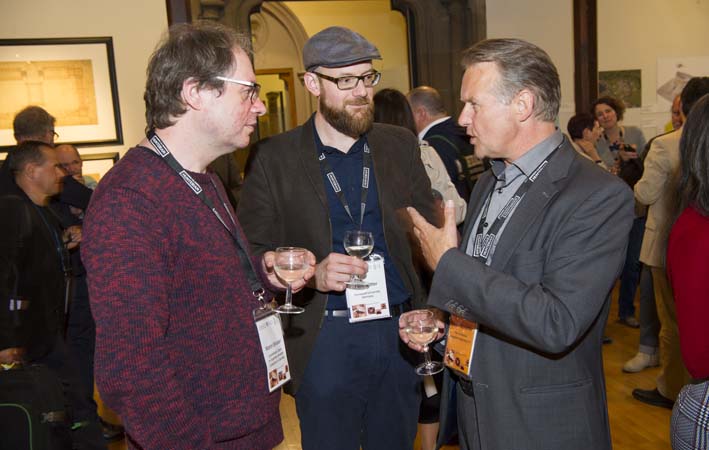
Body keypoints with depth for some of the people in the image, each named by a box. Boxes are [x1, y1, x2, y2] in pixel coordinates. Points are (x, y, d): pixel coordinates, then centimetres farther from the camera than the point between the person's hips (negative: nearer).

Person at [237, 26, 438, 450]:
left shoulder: (400, 145, 5)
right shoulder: (273, 158, -4)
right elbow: (254, 256, -4)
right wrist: (313, 274, -22)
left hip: (399, 332, 3)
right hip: (324, 339, -3)